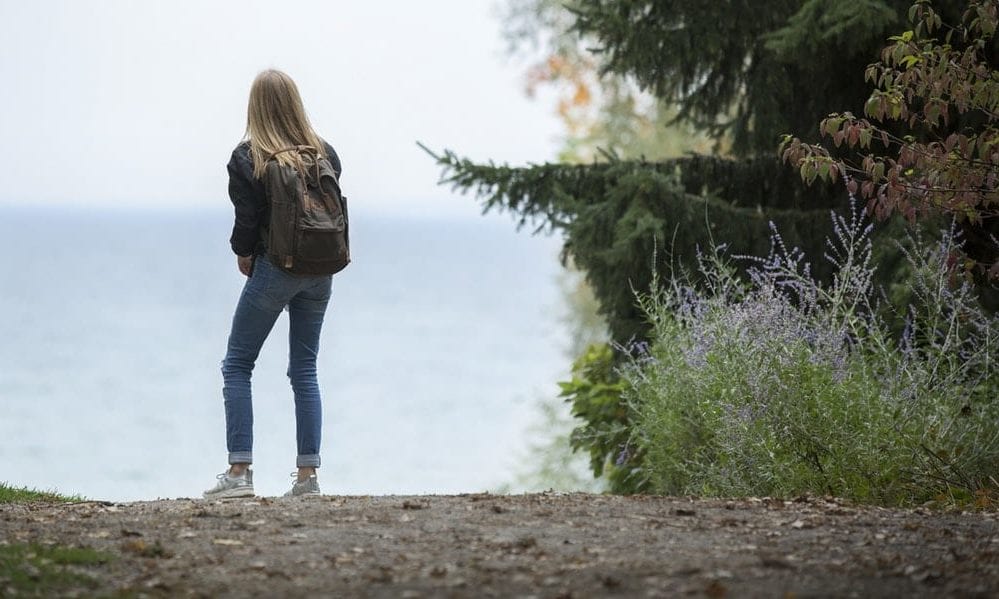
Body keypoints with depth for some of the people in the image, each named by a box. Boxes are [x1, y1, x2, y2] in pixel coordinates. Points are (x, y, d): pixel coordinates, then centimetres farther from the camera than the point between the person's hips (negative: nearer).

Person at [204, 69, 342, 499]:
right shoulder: (325, 153, 3)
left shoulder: (247, 157, -9)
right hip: (320, 270, 4)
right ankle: (307, 475, 7)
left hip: (275, 267, -4)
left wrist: (244, 254, 10)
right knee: (305, 370, 11)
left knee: (237, 364, 5)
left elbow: (247, 218, -9)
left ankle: (239, 472, -4)